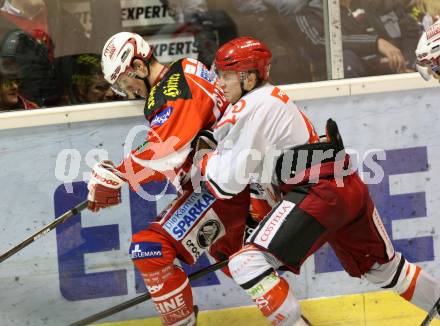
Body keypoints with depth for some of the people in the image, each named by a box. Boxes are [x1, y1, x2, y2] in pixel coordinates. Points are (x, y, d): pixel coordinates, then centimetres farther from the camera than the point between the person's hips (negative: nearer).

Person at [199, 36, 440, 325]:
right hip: (350, 188, 11)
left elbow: (229, 180, -10)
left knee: (247, 263, -16)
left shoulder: (253, 107, -11)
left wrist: (203, 161, 5)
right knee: (381, 266, 29)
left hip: (319, 193, -11)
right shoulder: (271, 98, 18)